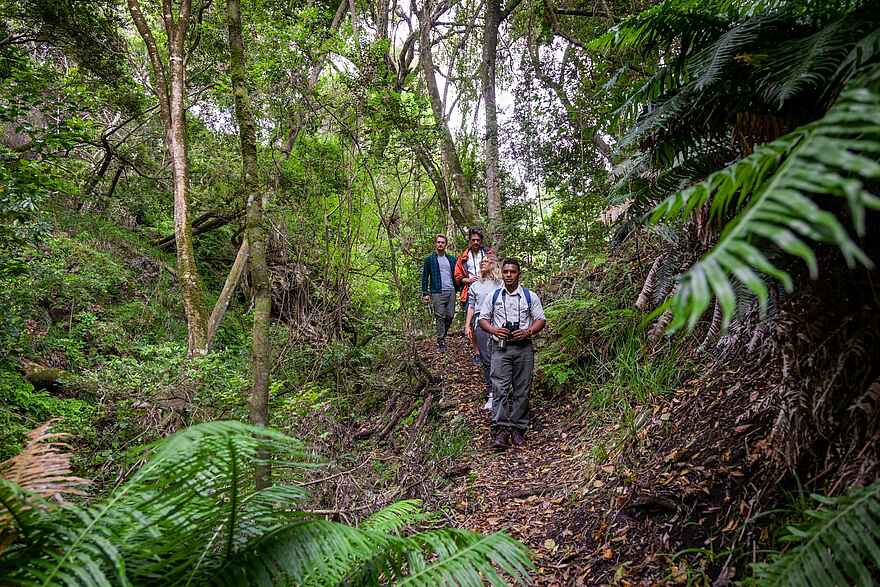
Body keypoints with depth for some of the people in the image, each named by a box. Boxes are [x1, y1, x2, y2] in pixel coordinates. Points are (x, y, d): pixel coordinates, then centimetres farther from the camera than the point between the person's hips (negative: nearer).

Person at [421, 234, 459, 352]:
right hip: (437, 292, -4)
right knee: (440, 317, -5)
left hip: (451, 291, 4)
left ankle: (443, 336, 22)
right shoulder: (429, 259, 4)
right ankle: (441, 342, 0)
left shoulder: (451, 259, 14)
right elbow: (425, 277, 4)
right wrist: (425, 293, -3)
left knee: (450, 316, 3)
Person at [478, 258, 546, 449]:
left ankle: (518, 428, 13)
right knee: (500, 388, -9)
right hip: (500, 347, 0)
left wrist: (528, 332, -12)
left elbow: (541, 320, 7)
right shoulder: (493, 296, 8)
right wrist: (494, 330, -9)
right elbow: (483, 319, 11)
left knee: (521, 389, 3)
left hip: (523, 348, 0)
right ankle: (501, 429, -8)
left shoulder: (530, 297, 6)